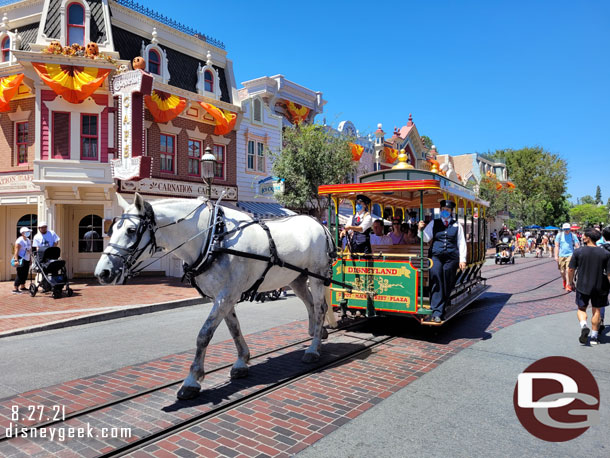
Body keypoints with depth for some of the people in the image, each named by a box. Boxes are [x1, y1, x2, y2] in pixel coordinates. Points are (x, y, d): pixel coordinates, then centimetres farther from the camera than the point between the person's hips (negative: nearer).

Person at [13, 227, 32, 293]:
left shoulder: (29, 240, 14)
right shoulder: (19, 241, -11)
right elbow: (16, 251, -17)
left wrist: (30, 259, 18)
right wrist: (16, 260, -24)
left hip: (27, 260, 8)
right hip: (21, 260, -8)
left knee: (25, 274, 12)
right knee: (20, 274, -10)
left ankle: (22, 287, 24)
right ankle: (15, 288, -6)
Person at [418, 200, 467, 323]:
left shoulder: (457, 225, 12)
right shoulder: (433, 223, 12)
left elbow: (461, 243, 11)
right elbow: (426, 238, 7)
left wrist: (462, 259, 5)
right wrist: (421, 229, -11)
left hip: (451, 257, 1)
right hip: (436, 257, -1)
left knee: (448, 284, 2)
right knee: (436, 283, -9)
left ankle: (444, 306, 14)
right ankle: (436, 312, -11)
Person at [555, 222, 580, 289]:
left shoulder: (573, 236, 1)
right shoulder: (559, 235, 5)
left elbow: (577, 246, 0)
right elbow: (557, 246, 6)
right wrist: (556, 256, 2)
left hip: (570, 255, -2)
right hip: (561, 256, 2)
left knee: (568, 270, -14)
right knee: (562, 271, 9)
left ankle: (568, 285, -11)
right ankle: (564, 282, 34)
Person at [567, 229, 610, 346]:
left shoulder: (578, 252, -7)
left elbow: (570, 269, -3)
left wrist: (570, 282, 11)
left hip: (583, 286, -1)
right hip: (600, 287, 1)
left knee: (581, 308, 14)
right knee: (597, 311, 13)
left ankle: (584, 325, -13)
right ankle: (594, 337, 18)